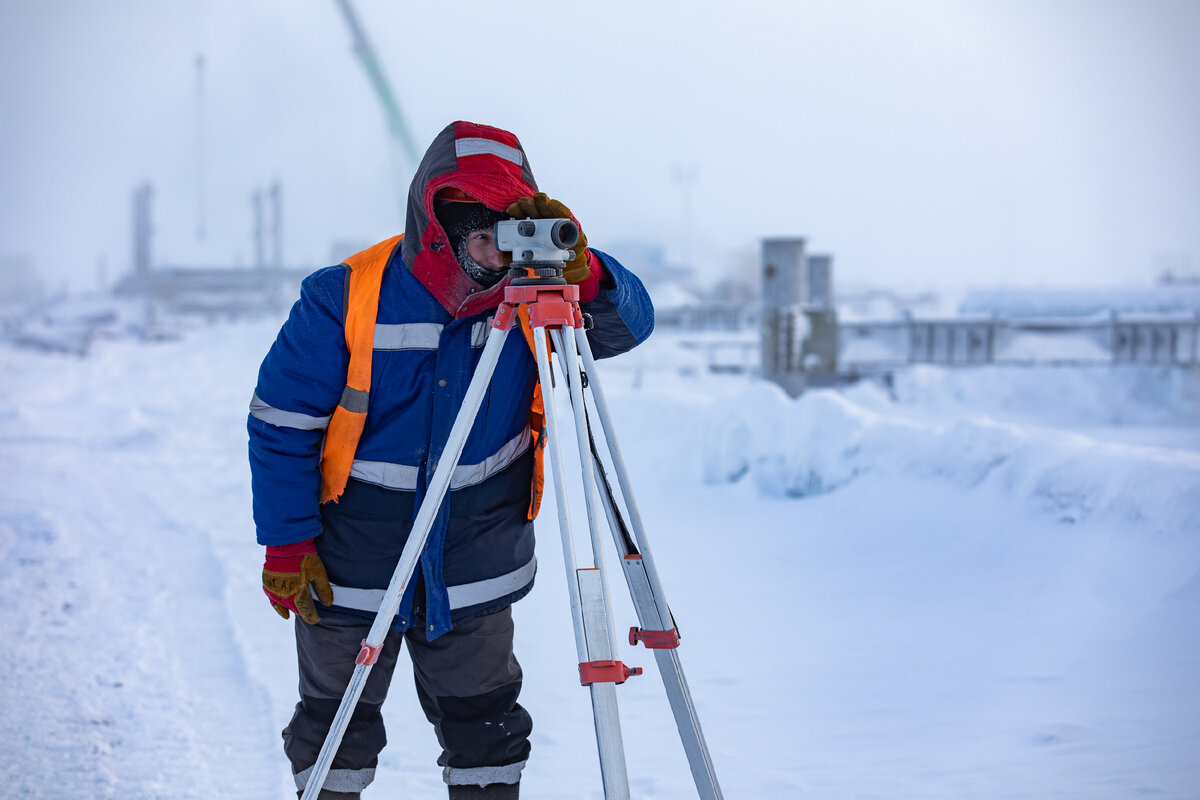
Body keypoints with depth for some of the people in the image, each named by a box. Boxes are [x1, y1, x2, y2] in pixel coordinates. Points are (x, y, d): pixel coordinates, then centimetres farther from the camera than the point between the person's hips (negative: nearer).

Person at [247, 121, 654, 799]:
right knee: (337, 734, 12)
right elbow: (282, 425, -9)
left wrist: (579, 273, -33)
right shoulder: (344, 298, -15)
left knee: (486, 735, 10)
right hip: (351, 575, -2)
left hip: (475, 579, 2)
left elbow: (630, 324, -13)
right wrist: (288, 545, -8)